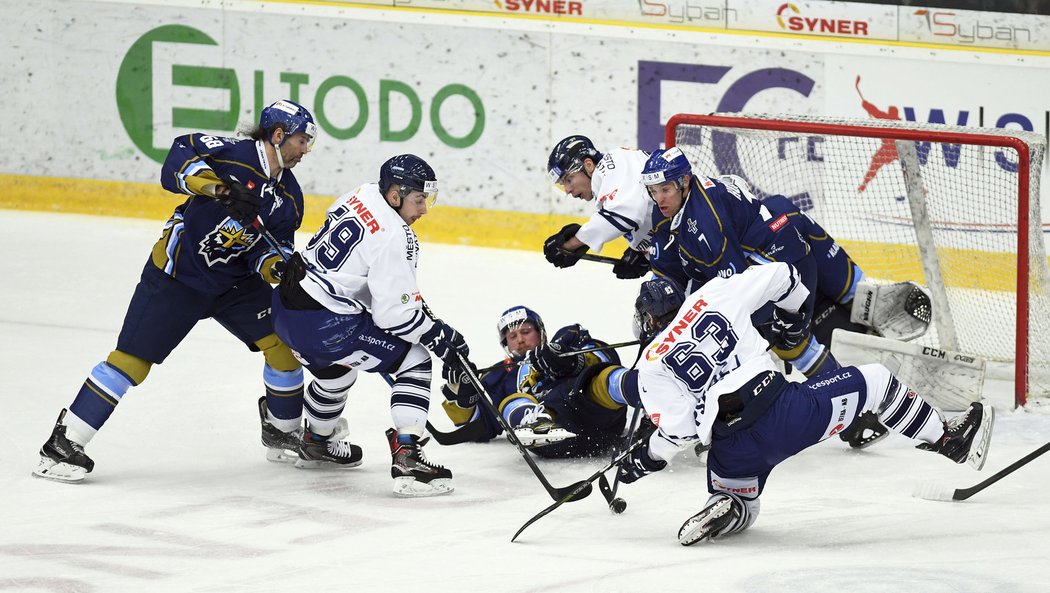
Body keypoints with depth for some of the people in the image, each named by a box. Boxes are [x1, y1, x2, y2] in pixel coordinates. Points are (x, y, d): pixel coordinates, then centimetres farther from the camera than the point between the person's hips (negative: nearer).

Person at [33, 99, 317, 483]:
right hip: (177, 274, -7)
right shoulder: (233, 156, -18)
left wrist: (277, 267, -23)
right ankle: (63, 445, -5)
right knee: (132, 359, -11)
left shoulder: (289, 197, 3)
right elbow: (180, 160, -29)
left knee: (281, 340, -3)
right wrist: (219, 188, -42)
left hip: (235, 281, 7)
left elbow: (271, 248, -1)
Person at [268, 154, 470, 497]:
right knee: (414, 362, -3)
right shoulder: (392, 236, -19)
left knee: (337, 369, 37)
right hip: (322, 324, -9)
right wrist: (439, 337, -8)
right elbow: (393, 312, -19)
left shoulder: (362, 196, 7)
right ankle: (406, 459, -13)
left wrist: (414, 303, 19)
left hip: (287, 305, 9)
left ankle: (316, 440, 61)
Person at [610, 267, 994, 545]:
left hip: (732, 451, 0)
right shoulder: (712, 295, 10)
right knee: (874, 383, 19)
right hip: (784, 409, 0)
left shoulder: (651, 368, 7)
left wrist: (649, 457, 11)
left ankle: (723, 510, -7)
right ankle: (945, 439, 18)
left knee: (737, 503, 27)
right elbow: (778, 276, 14)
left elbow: (680, 428, -6)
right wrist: (806, 309, 32)